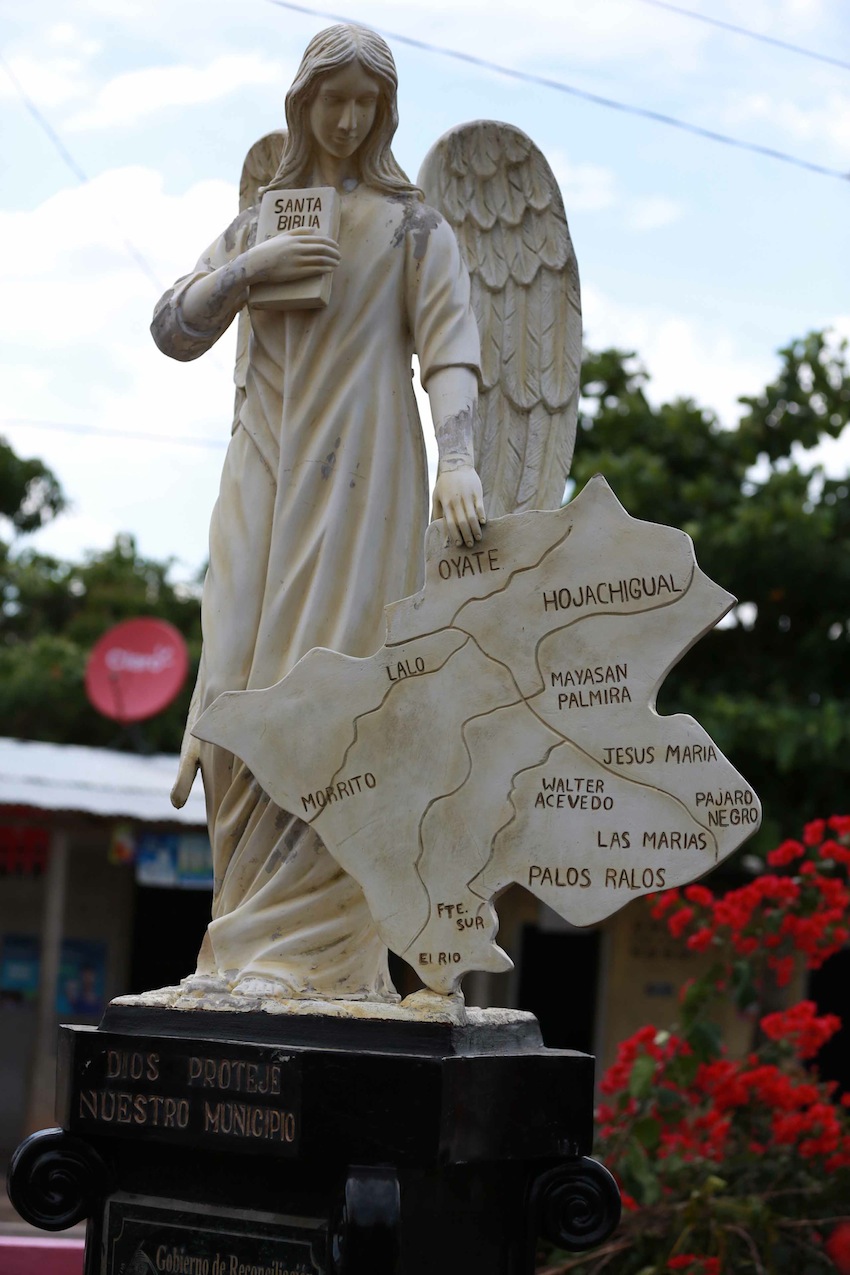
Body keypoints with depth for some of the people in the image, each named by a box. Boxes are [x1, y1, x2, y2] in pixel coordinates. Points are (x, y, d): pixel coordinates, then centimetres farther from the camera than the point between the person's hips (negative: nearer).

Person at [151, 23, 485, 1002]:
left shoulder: (413, 224, 7)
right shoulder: (256, 223, 20)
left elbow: (449, 345, -6)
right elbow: (175, 331, 11)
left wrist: (456, 460, -23)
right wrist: (249, 268, -6)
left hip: (361, 479, -4)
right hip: (266, 480, 4)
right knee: (246, 693, -3)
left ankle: (305, 952, -13)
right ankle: (264, 938, 2)